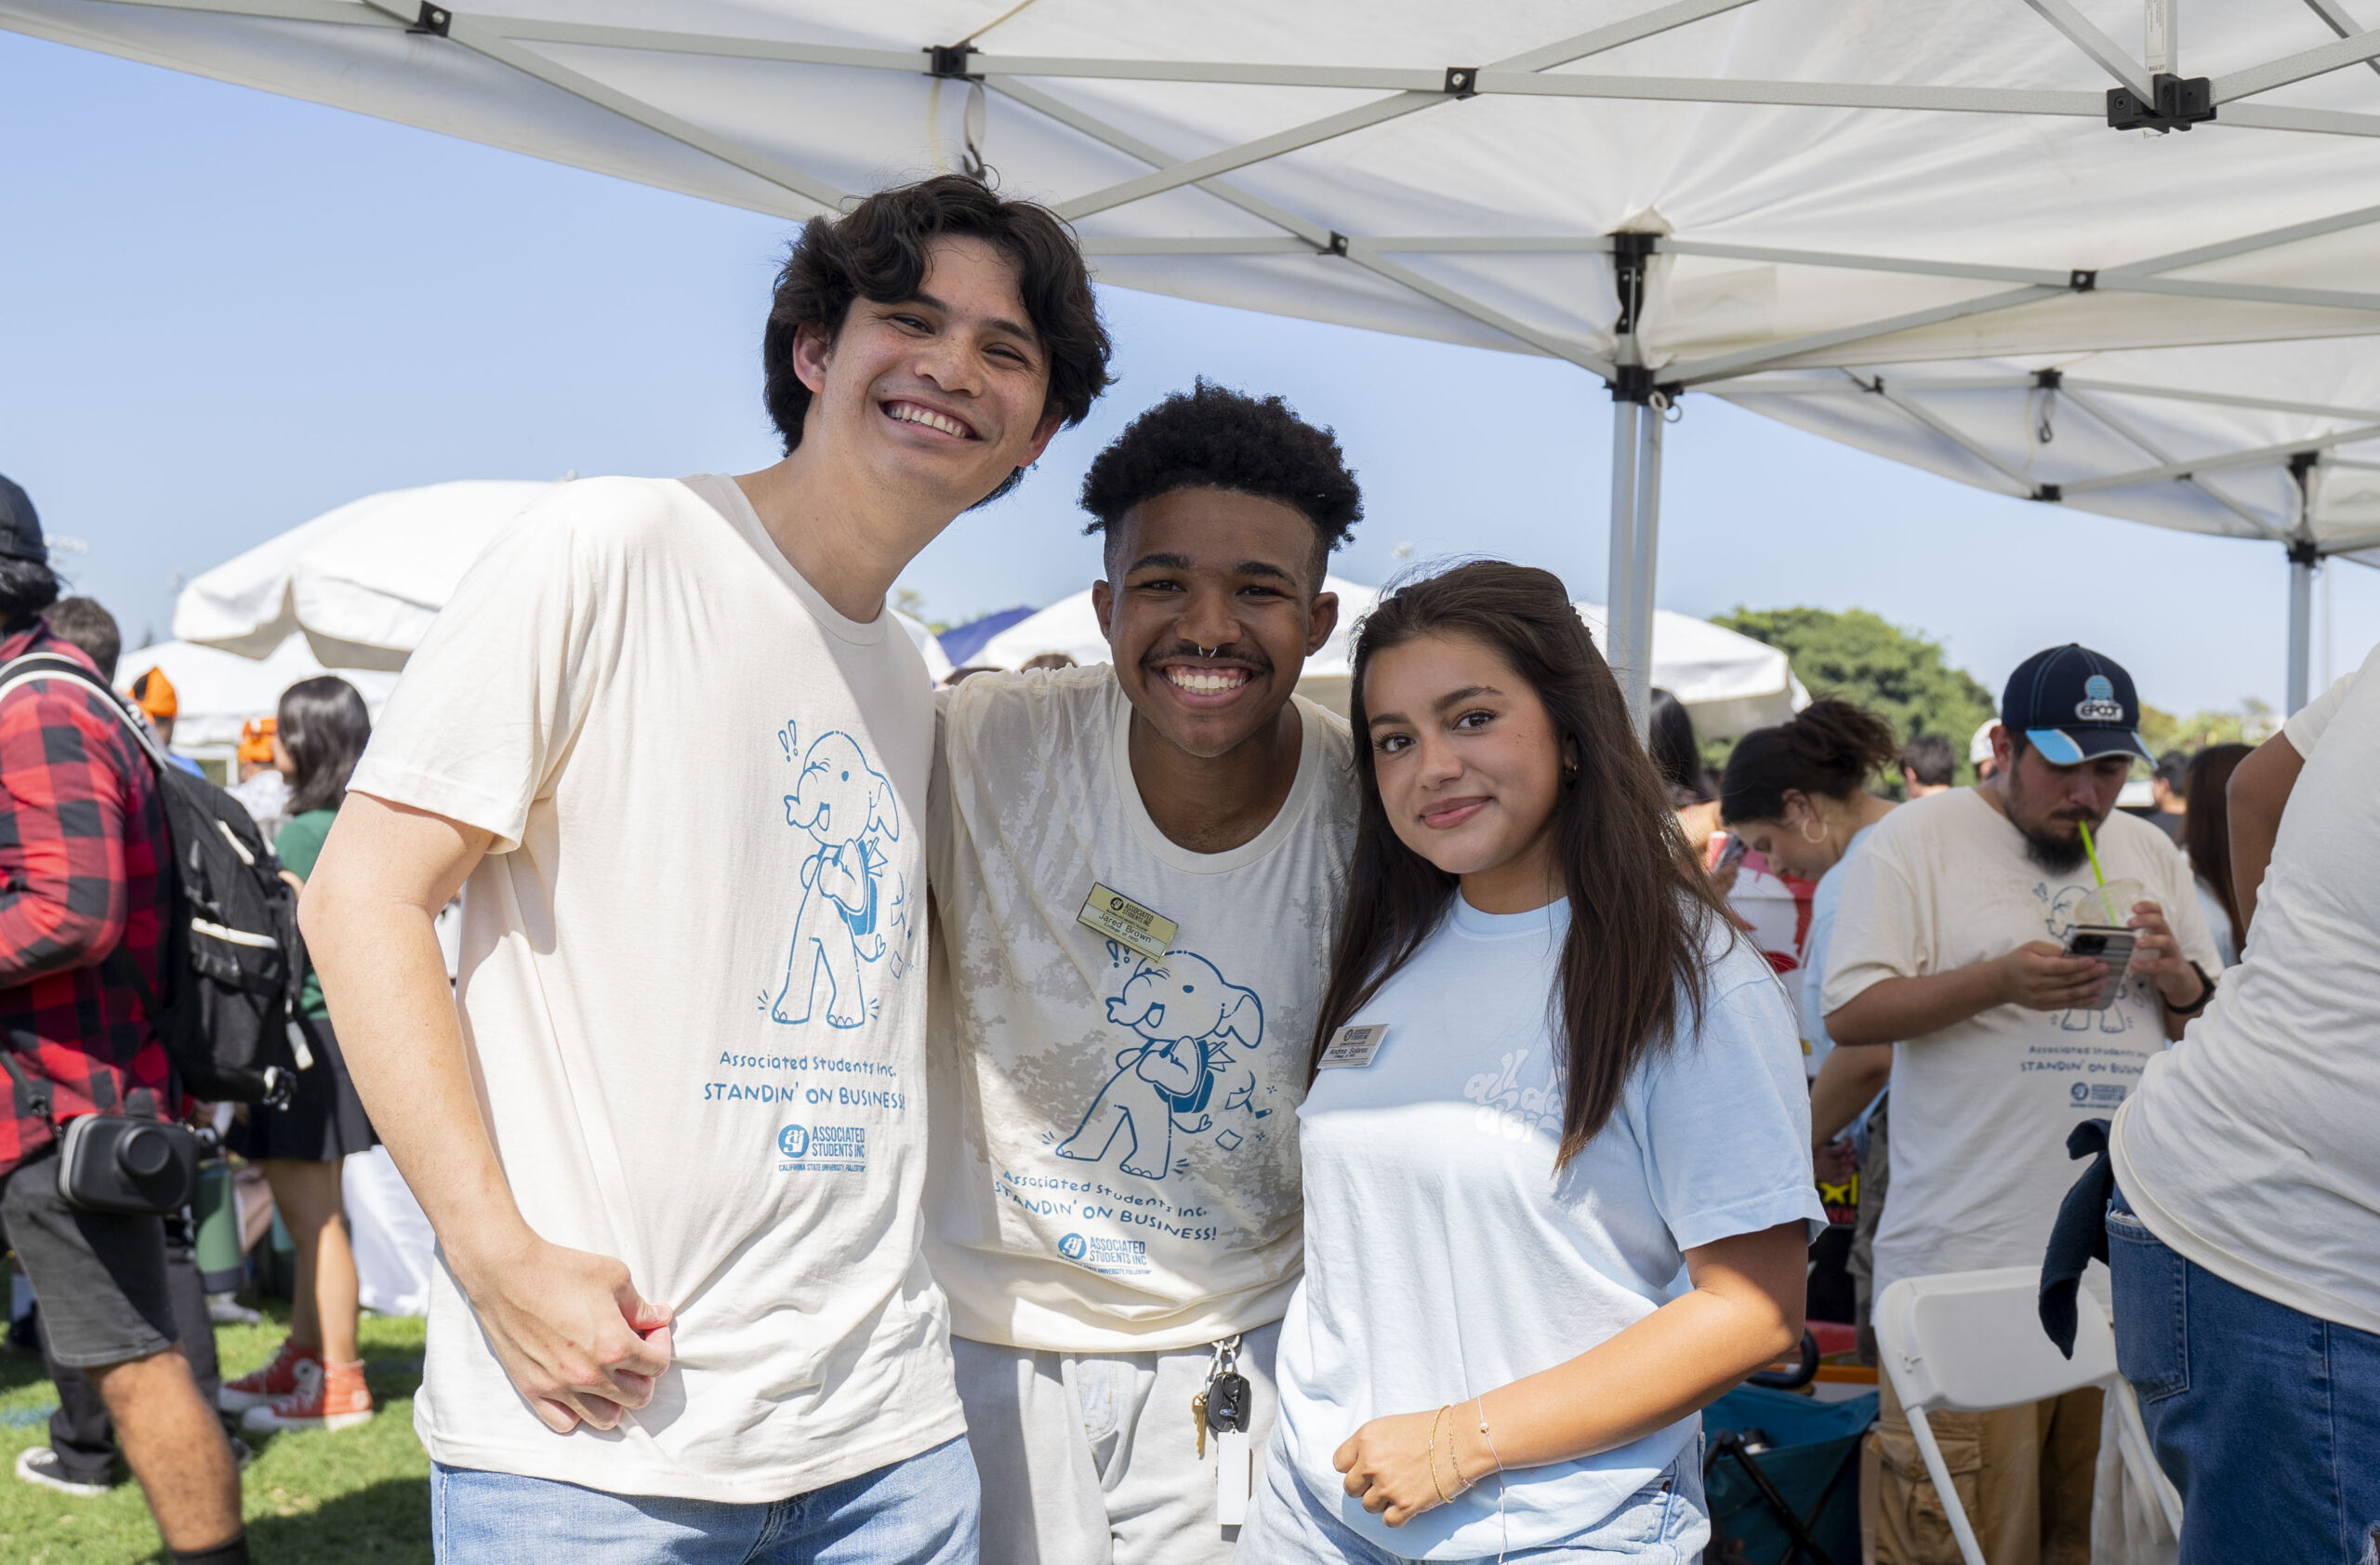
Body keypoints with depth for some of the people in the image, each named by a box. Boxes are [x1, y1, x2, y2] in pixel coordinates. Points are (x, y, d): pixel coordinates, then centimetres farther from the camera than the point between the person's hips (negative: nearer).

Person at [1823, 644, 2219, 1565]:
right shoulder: (1915, 841, -2)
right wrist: (2000, 981, -19)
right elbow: (1850, 1013, -9)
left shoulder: (2149, 855, 16)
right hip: (1972, 1255, -5)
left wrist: (2174, 977, -2)